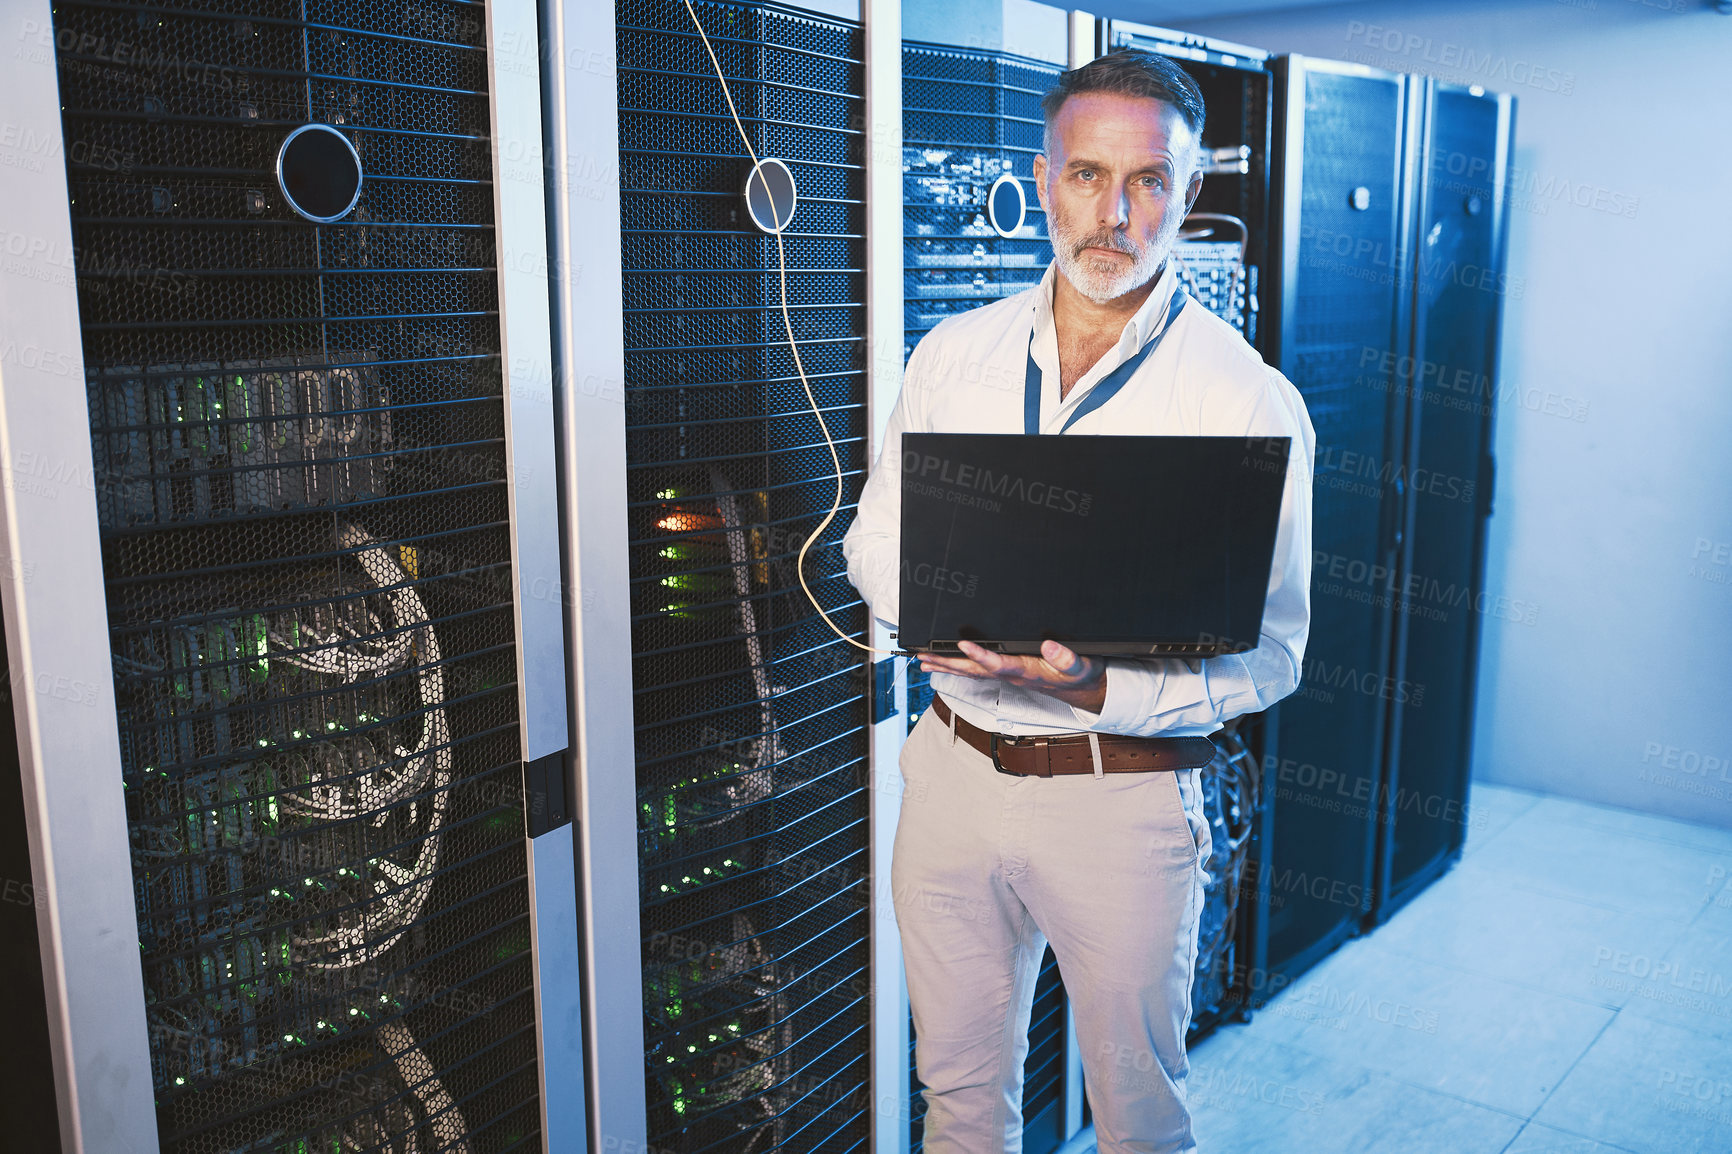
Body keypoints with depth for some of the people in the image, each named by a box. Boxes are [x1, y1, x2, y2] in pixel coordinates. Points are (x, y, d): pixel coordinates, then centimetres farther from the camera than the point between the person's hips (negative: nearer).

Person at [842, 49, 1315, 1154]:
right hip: (953, 766, 4)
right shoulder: (954, 354, 2)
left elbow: (1269, 655, -10)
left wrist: (1101, 689, -27)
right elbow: (876, 541, 9)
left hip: (1121, 800, -3)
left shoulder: (1251, 401, -11)